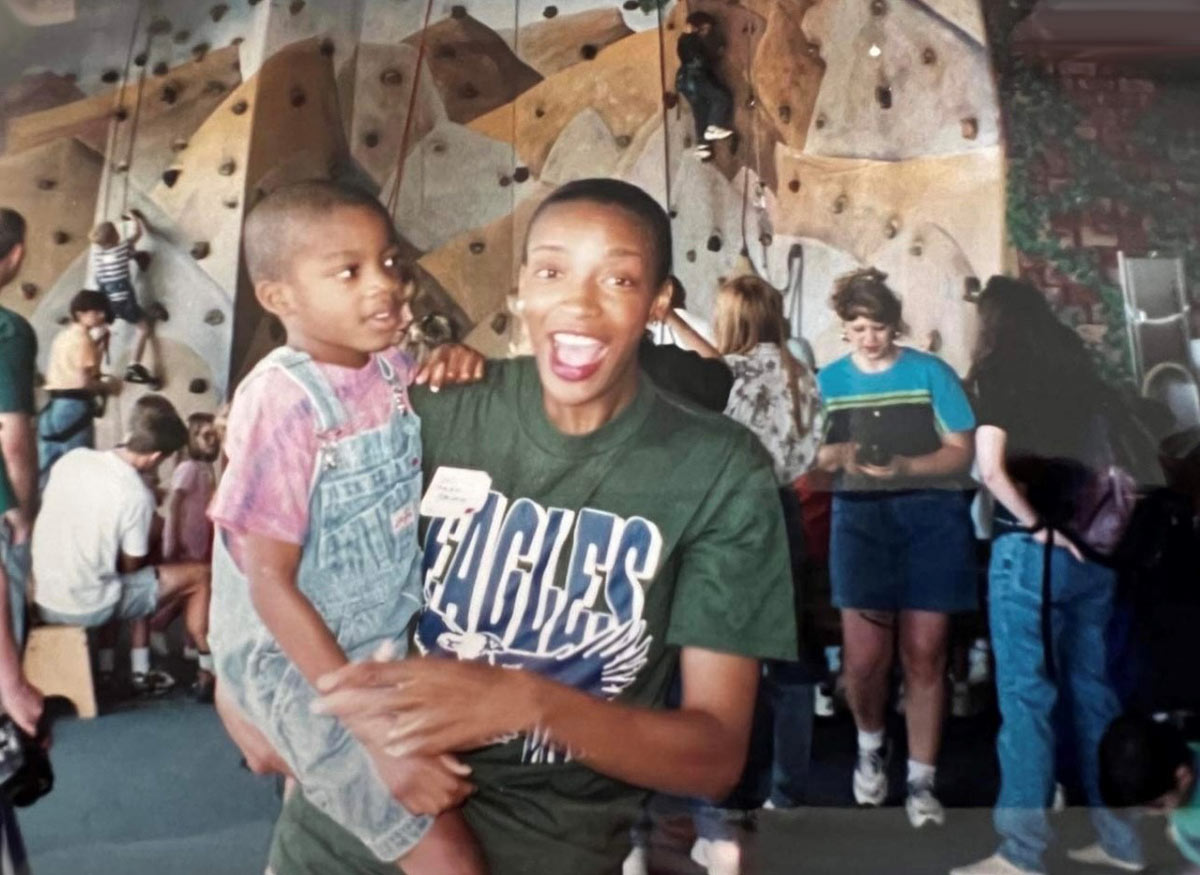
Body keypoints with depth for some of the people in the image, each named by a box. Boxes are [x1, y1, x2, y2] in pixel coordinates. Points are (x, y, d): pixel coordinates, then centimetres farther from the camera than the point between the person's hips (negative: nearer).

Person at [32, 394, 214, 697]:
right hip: (85, 607, -7)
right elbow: (131, 567, -7)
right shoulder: (137, 496, -20)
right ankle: (208, 670, 17)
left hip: (42, 599, 7)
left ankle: (107, 667, 28)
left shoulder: (73, 457, -3)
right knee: (200, 575, 3)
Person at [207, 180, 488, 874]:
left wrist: (461, 369, -8)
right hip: (306, 662, -7)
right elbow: (270, 585, -21)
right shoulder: (281, 403, -21)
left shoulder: (392, 366, -3)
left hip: (401, 638, 7)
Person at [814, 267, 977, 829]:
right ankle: (870, 745, 29)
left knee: (924, 655, 1)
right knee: (863, 657, -3)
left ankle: (922, 782, 17)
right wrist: (840, 453, -15)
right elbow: (814, 456, 8)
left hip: (932, 517, -1)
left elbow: (961, 452, -1)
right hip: (861, 518, 1)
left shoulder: (931, 372, 1)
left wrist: (904, 465, -18)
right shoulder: (829, 379, 7)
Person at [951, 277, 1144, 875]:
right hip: (1092, 548, 6)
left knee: (1025, 694, -1)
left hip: (1031, 550, -6)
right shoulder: (1080, 370, 13)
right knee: (1092, 687, 14)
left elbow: (992, 469, -17)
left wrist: (1036, 525, -7)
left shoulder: (998, 371, -5)